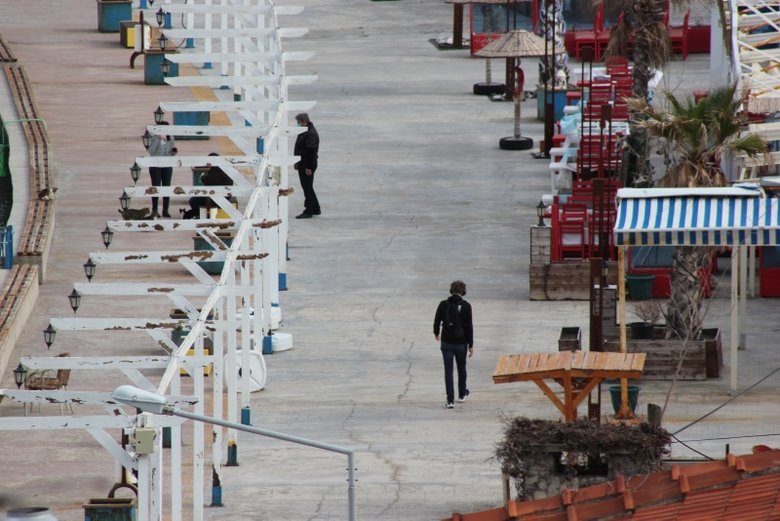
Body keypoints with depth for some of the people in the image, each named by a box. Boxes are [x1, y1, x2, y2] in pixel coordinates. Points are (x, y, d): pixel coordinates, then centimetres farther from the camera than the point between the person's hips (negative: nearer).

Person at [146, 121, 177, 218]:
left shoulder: (171, 139, 3)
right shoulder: (155, 138, -6)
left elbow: (172, 153, 10)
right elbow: (151, 151, -18)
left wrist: (174, 151, -14)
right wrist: (159, 140, -22)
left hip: (167, 167, 3)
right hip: (155, 166, -3)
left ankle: (165, 210, 8)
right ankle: (154, 210, 4)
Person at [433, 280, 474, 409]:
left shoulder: (443, 305, -6)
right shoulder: (466, 306, -11)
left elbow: (437, 321, 4)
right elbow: (469, 327, -10)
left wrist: (436, 333, 26)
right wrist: (471, 345, -4)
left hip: (447, 342, 0)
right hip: (461, 343, 0)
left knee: (448, 371, 3)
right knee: (461, 368, 20)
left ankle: (450, 400, -4)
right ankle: (462, 394, 36)